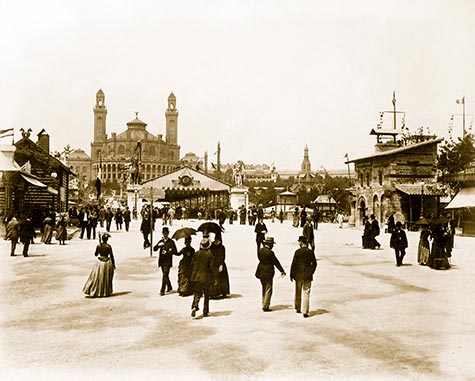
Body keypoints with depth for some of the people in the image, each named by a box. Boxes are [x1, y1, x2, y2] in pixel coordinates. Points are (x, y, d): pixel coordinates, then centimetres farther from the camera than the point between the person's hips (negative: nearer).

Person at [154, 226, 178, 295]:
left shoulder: (171, 242, -4)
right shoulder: (161, 241, 10)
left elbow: (175, 252, -8)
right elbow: (154, 249, 3)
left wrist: (167, 252, -20)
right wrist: (158, 245, -16)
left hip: (168, 261, -5)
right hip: (162, 261, 5)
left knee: (165, 275, -11)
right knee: (165, 275, 16)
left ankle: (162, 290, -11)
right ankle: (169, 287, 34)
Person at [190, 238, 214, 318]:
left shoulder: (196, 253, 2)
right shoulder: (209, 254, -9)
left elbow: (192, 265, 6)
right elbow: (211, 267, -8)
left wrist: (192, 275, 16)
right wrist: (213, 278, 0)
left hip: (195, 277, 3)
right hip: (205, 277, -3)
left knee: (197, 293, 10)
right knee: (206, 295, 12)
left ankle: (194, 307, -14)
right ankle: (205, 311, 14)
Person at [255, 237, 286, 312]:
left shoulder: (260, 250, 5)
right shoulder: (270, 252, -17)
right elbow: (276, 262, -12)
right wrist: (282, 271, -4)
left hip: (261, 272, 8)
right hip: (267, 273, -8)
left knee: (264, 289, 18)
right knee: (268, 290, 0)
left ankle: (264, 304, 24)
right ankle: (265, 306, 1)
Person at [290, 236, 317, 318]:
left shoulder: (297, 252, -11)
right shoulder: (311, 252, -4)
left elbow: (293, 264, -8)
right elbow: (314, 264, 3)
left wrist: (291, 275, 2)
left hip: (298, 275, -1)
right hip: (308, 276, 1)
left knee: (298, 293, 16)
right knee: (306, 294, 3)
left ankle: (298, 308, 29)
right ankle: (305, 312, 0)